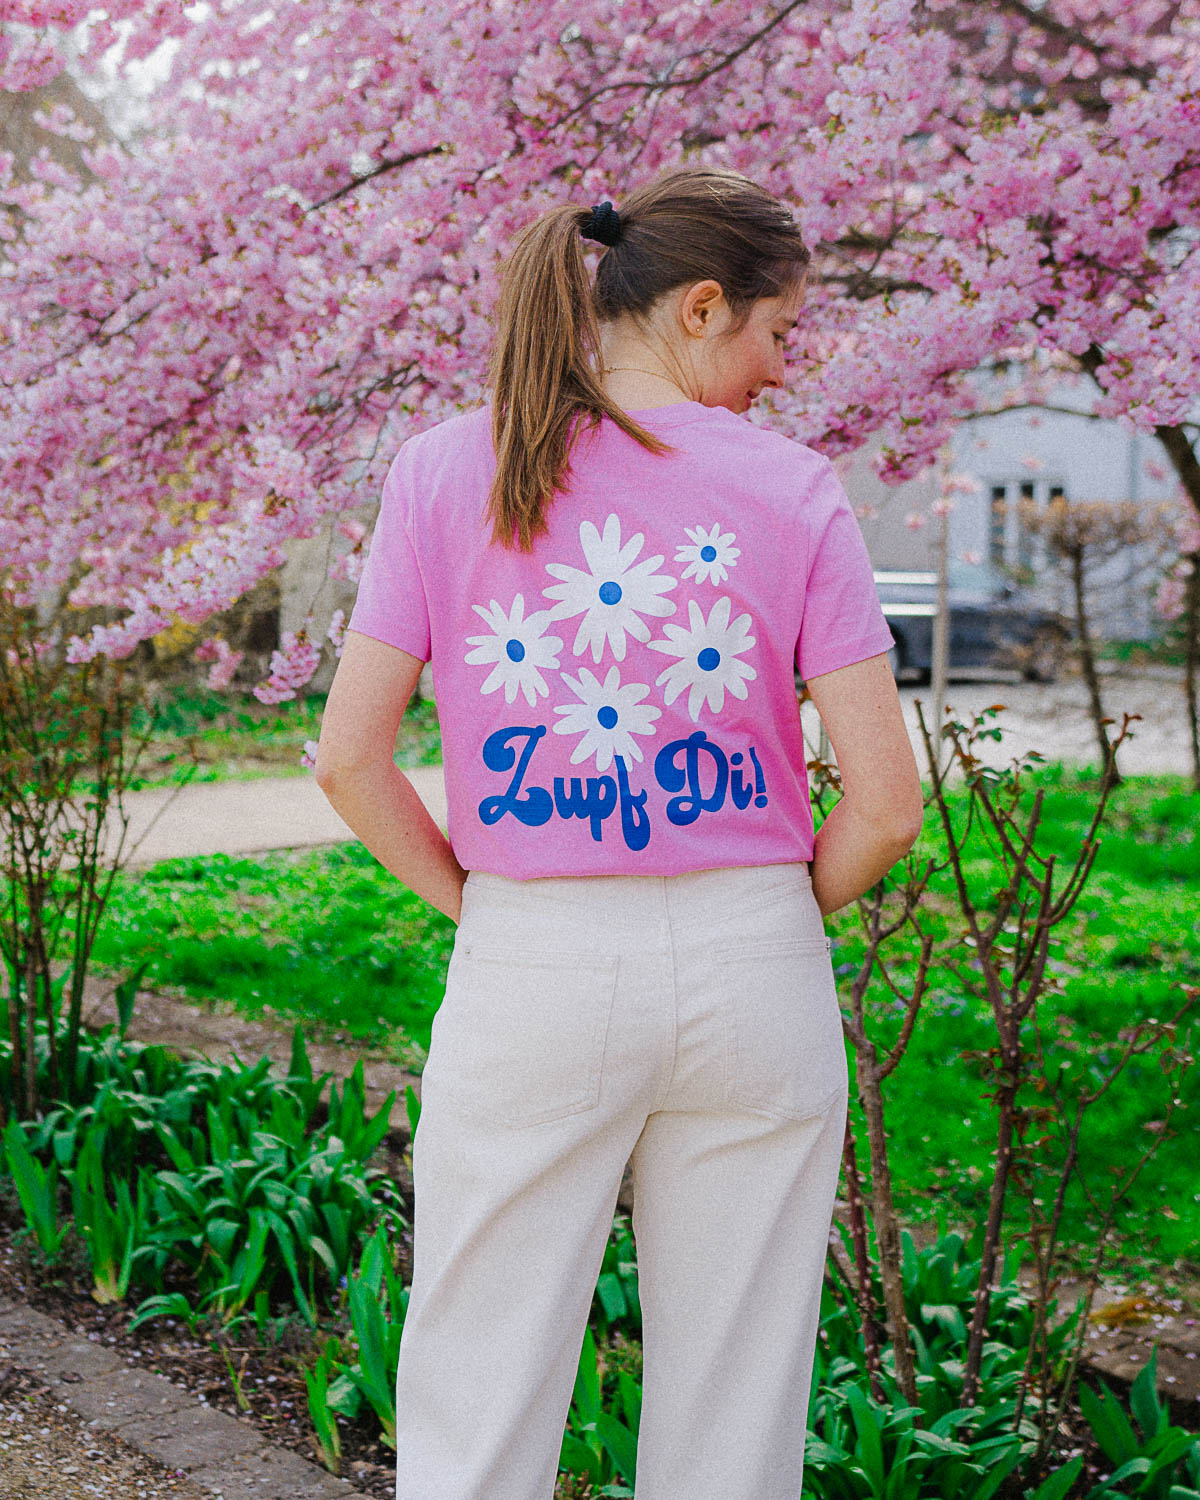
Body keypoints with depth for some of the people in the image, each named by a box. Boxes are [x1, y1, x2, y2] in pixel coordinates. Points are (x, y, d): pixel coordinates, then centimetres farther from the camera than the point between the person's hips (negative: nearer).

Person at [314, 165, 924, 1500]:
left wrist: (477, 903, 8)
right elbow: (887, 798, -6)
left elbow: (349, 759, -4)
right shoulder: (791, 490, -3)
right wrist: (769, 923, 10)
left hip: (526, 979, 0)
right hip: (753, 977, 0)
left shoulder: (446, 469, -1)